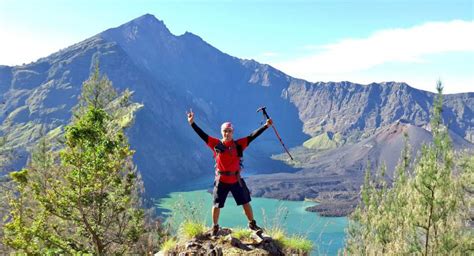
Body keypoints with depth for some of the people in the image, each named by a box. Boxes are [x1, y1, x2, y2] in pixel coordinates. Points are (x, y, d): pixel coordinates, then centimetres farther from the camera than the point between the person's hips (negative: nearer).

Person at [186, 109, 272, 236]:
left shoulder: (239, 144, -3)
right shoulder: (216, 144, -6)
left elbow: (252, 136, -7)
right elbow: (202, 135, -9)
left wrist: (266, 125, -12)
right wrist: (192, 123, -16)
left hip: (236, 180, 1)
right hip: (221, 181, -1)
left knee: (246, 203, 11)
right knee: (216, 205, 10)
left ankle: (252, 224, 31)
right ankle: (215, 227, 31)